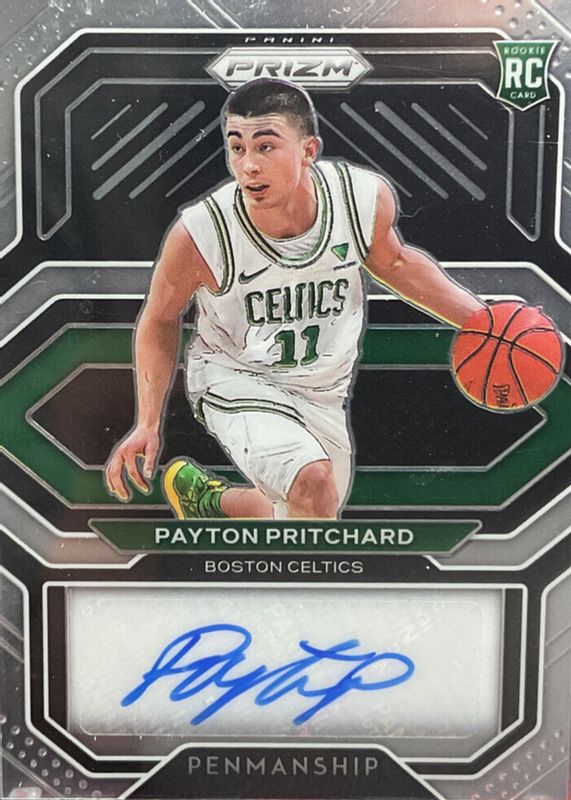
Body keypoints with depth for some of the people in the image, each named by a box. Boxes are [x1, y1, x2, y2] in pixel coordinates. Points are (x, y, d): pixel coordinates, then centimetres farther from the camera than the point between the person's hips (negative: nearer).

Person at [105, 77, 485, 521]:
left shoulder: (366, 197, -21)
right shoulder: (200, 235, -28)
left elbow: (392, 261, 2)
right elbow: (160, 320, -8)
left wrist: (479, 319, -3)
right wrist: (148, 424, -12)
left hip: (323, 392, 5)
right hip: (235, 382, -4)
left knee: (298, 520, 22)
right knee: (313, 484, -32)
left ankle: (203, 498, 51)